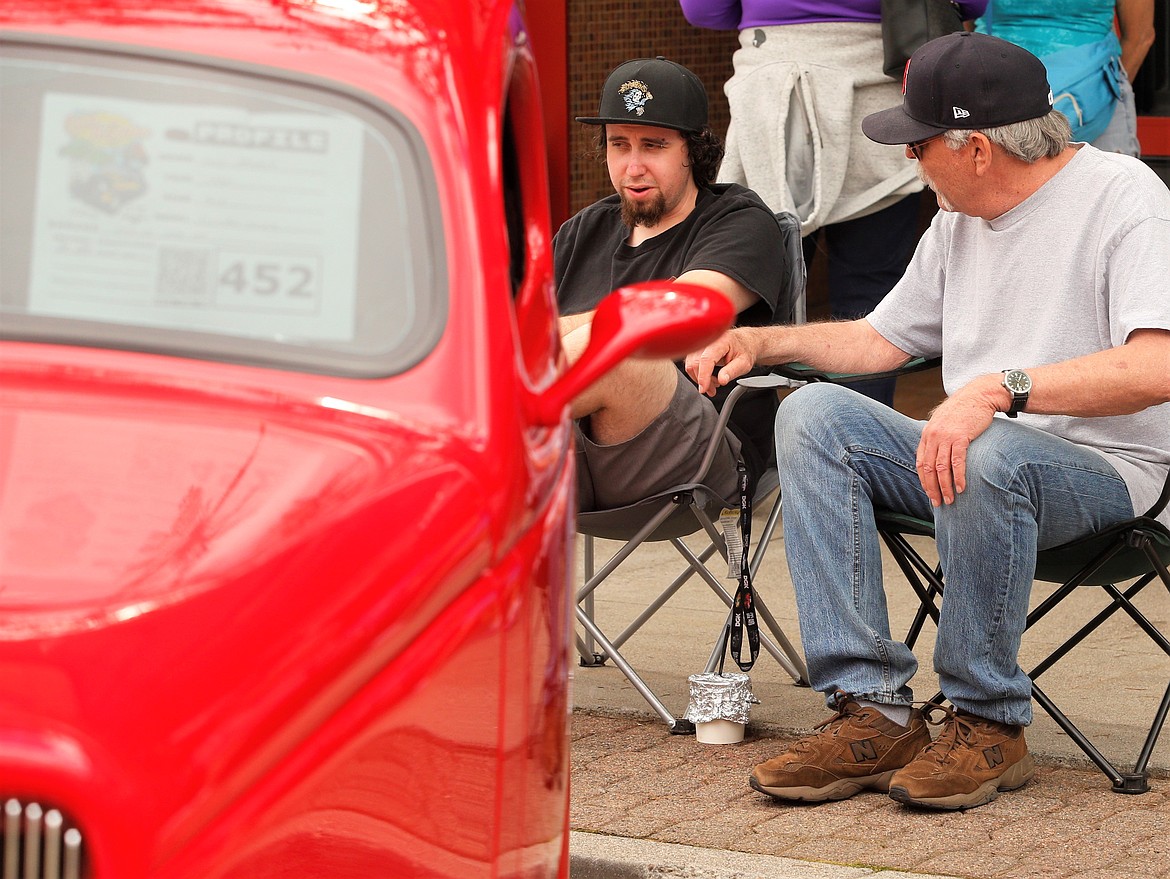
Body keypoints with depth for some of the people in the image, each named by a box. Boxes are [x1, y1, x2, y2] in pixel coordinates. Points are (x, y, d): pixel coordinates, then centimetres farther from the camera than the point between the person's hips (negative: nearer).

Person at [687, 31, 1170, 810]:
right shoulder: (960, 221, 15)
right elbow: (882, 339, 31)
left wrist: (1000, 388, -36)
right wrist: (763, 342, 17)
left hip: (1104, 468, -8)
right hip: (978, 453, 8)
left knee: (988, 457, -39)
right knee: (814, 412, -13)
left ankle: (990, 723, -19)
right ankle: (875, 711, -20)